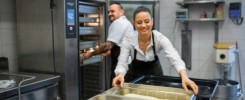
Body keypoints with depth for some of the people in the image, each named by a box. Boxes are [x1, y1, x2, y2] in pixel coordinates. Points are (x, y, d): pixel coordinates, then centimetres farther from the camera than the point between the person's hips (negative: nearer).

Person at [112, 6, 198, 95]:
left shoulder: (160, 38, -26)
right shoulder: (128, 39, -24)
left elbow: (175, 59, -38)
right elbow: (122, 63, -28)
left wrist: (184, 77, -57)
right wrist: (120, 74, -52)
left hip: (154, 74, 0)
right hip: (134, 75, 0)